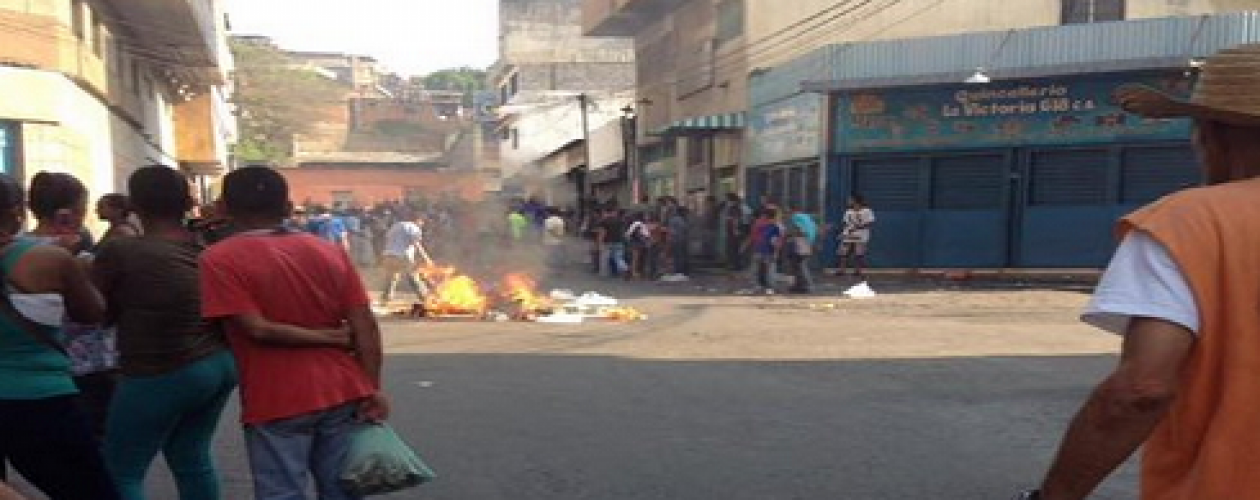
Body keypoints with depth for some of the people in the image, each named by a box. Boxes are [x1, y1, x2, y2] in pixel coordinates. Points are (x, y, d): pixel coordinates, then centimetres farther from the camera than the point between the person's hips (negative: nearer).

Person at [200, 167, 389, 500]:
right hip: (343, 394, 4)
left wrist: (329, 338, -6)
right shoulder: (331, 252, 5)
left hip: (276, 405, -4)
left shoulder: (219, 259, -5)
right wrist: (373, 389, 1)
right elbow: (365, 325, -1)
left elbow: (258, 329, -15)